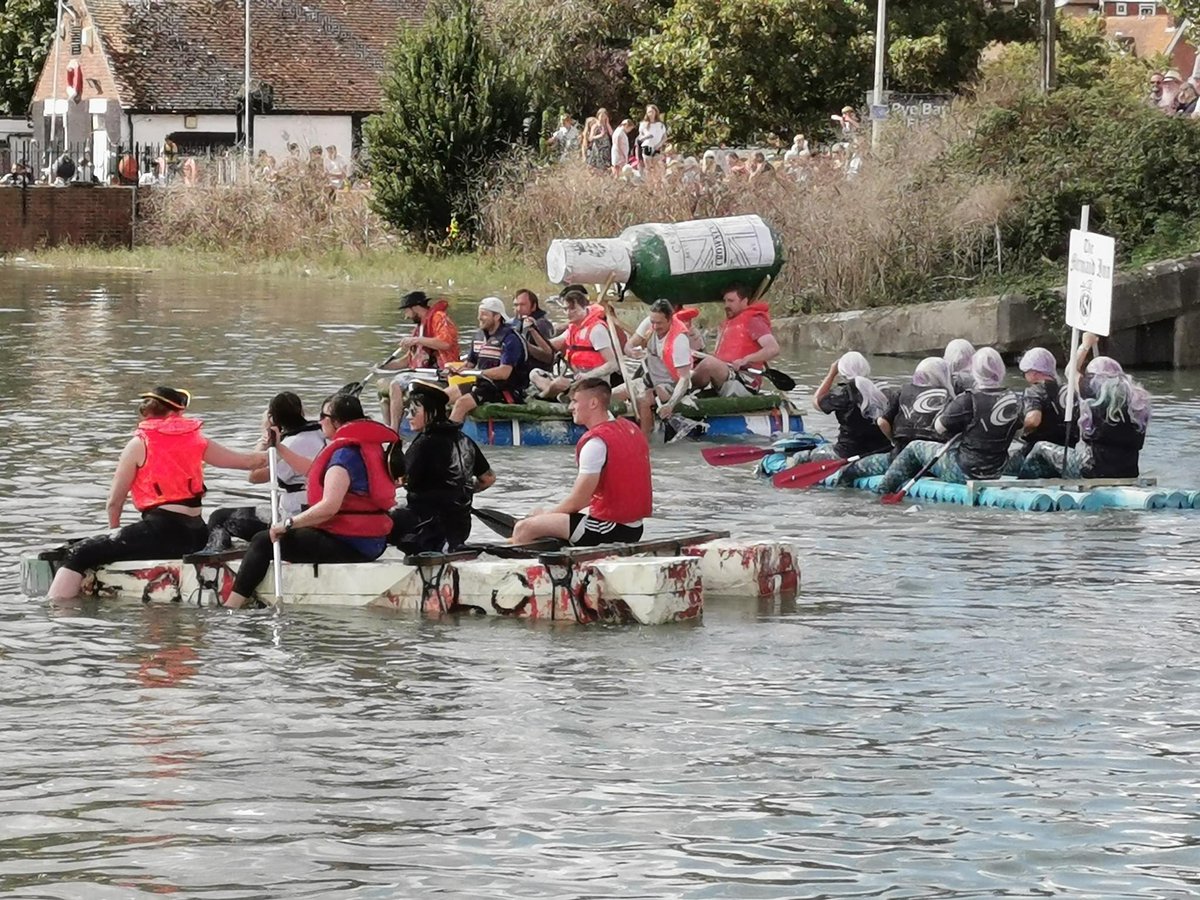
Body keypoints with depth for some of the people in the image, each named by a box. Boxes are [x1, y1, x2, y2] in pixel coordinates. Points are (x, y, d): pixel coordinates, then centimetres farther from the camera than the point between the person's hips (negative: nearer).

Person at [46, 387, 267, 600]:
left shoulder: (139, 444, 1)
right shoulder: (195, 439, 13)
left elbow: (114, 502, 5)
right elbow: (248, 461, 19)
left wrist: (115, 530, 23)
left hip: (162, 530, -6)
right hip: (197, 535, 6)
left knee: (79, 555, -7)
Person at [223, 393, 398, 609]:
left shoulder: (344, 454, -18)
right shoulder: (367, 447, 13)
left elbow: (329, 506, -29)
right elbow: (310, 471, 24)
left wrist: (288, 524, -22)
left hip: (348, 546, -10)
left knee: (264, 541, -5)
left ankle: (230, 606, -7)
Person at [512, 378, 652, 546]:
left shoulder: (595, 442, -17)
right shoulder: (630, 428, 10)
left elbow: (576, 502, -16)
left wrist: (544, 514, 3)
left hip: (609, 529, -9)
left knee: (524, 529, -10)